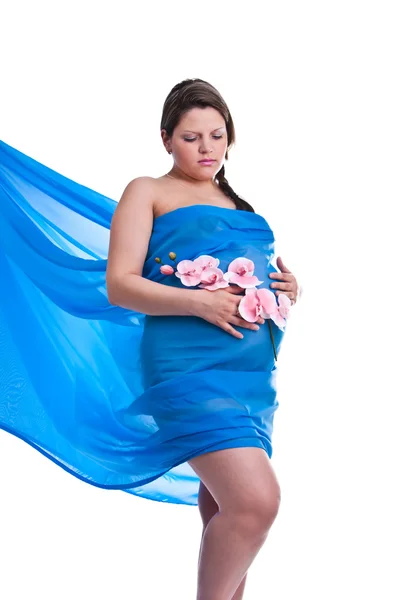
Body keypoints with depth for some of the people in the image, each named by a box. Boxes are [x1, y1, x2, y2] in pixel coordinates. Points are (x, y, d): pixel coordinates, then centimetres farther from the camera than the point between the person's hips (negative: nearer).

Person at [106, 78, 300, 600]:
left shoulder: (239, 205, 24)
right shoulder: (148, 193, 7)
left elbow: (264, 275, 32)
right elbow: (120, 284, -4)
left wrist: (288, 288, 8)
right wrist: (198, 303, -18)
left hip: (255, 369, 7)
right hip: (192, 365, -7)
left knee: (225, 508, 9)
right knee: (256, 499, -19)